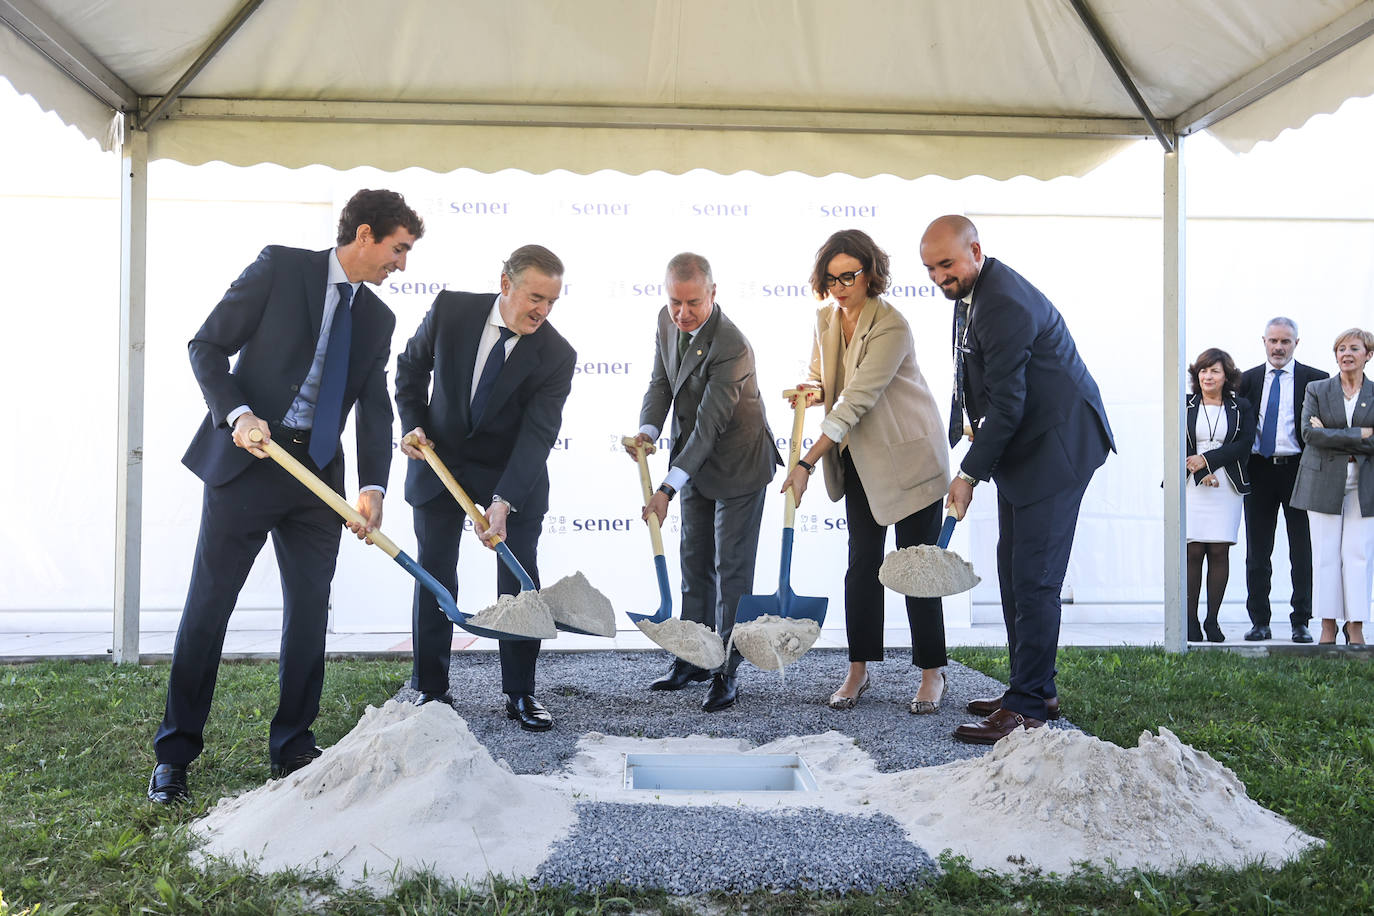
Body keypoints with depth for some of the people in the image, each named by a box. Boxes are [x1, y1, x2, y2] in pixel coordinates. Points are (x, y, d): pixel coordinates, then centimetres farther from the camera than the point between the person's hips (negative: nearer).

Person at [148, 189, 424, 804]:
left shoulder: (377, 318, 12)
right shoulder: (281, 268, -2)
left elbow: (375, 410, 6)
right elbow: (207, 346, -3)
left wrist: (373, 487, -9)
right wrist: (238, 414, -19)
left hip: (318, 475, 5)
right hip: (247, 460, -5)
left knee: (310, 613, 7)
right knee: (208, 605, 1)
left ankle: (293, 749, 21)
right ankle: (174, 755, 13)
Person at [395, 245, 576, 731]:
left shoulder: (557, 355, -19)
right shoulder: (451, 309, -14)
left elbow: (538, 434, -24)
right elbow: (411, 366, 3)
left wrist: (504, 501, -34)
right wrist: (413, 425, -9)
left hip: (514, 474, -1)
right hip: (440, 461, 1)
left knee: (520, 582, 0)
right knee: (434, 577, 4)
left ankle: (520, 693, 13)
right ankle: (431, 690, 16)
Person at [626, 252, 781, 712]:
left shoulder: (731, 347, -30)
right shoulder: (667, 319, -6)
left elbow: (708, 426, -31)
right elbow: (661, 382, 3)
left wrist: (667, 490, -34)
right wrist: (647, 432, -16)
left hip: (737, 463, -8)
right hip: (694, 459, 8)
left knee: (731, 567, -1)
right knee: (695, 562, 15)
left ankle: (726, 671, 8)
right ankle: (694, 658, 27)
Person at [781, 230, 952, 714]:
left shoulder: (891, 328, -23)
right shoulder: (826, 317, 1)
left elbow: (856, 402, -27)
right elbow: (820, 377, 17)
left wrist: (806, 463, -29)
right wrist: (814, 390, -9)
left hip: (909, 455, -6)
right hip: (861, 458, 6)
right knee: (862, 562, 7)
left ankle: (932, 673, 11)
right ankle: (859, 669, 15)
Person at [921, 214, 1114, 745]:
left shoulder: (1005, 304, -23)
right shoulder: (971, 291, 10)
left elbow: (1007, 404, -24)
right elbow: (973, 384, 21)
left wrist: (970, 474, -18)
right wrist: (953, 440, 18)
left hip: (1057, 443, -11)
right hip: (1024, 443, 11)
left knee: (1033, 576, -10)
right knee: (1013, 569, 13)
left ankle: (1027, 706, -3)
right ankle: (1036, 689, 22)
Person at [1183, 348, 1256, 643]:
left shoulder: (1240, 408, 10)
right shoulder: (1184, 406, 9)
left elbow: (1243, 444, -1)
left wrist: (1207, 459, -11)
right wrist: (1201, 474, -9)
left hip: (1227, 486, 1)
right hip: (1192, 486, -1)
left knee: (1219, 552, -3)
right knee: (1193, 551, -7)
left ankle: (1212, 620, 3)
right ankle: (1191, 621, 0)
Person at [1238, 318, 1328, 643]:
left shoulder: (1314, 380, 2)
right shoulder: (1248, 380, 9)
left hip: (1298, 470, -2)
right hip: (1259, 470, 2)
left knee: (1302, 550, 2)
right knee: (1257, 551, 6)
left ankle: (1301, 622, 10)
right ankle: (1260, 622, 14)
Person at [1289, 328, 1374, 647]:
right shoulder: (1316, 390, 7)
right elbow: (1309, 432, -7)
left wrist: (1333, 436, -10)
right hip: (1323, 482, 0)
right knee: (1325, 555, 0)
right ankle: (1328, 627, 6)